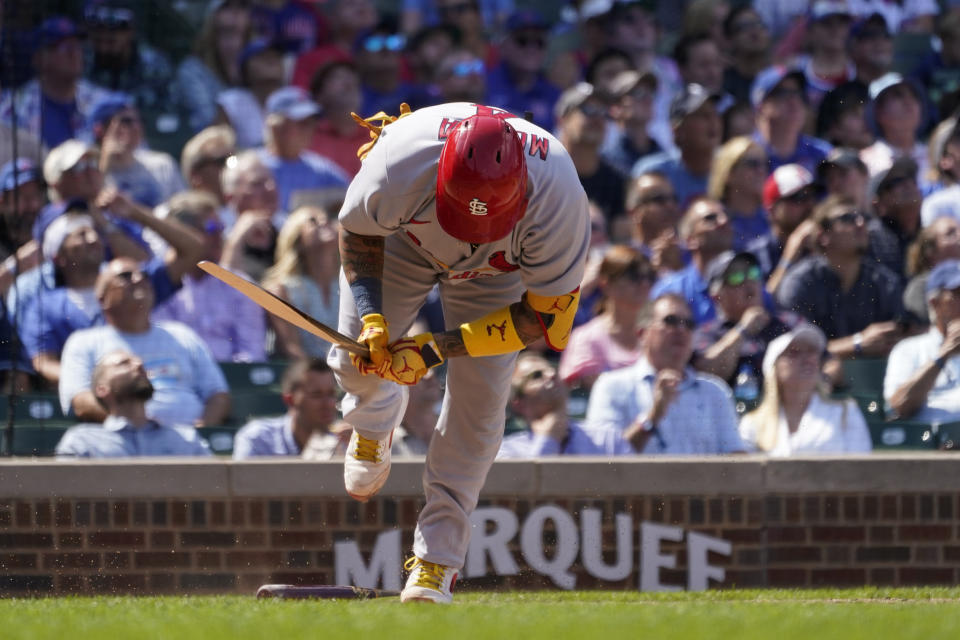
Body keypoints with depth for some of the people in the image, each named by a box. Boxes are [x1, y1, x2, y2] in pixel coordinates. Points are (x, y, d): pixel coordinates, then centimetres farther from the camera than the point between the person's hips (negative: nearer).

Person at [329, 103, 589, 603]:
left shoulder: (558, 195, -43)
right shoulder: (400, 166, -43)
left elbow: (544, 313, -27)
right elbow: (357, 233, -16)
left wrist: (437, 351, -32)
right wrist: (371, 319, -30)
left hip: (497, 266, -1)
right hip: (404, 238, 1)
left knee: (479, 397, -11)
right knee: (356, 360, -5)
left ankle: (436, 559, -5)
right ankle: (374, 427, 36)